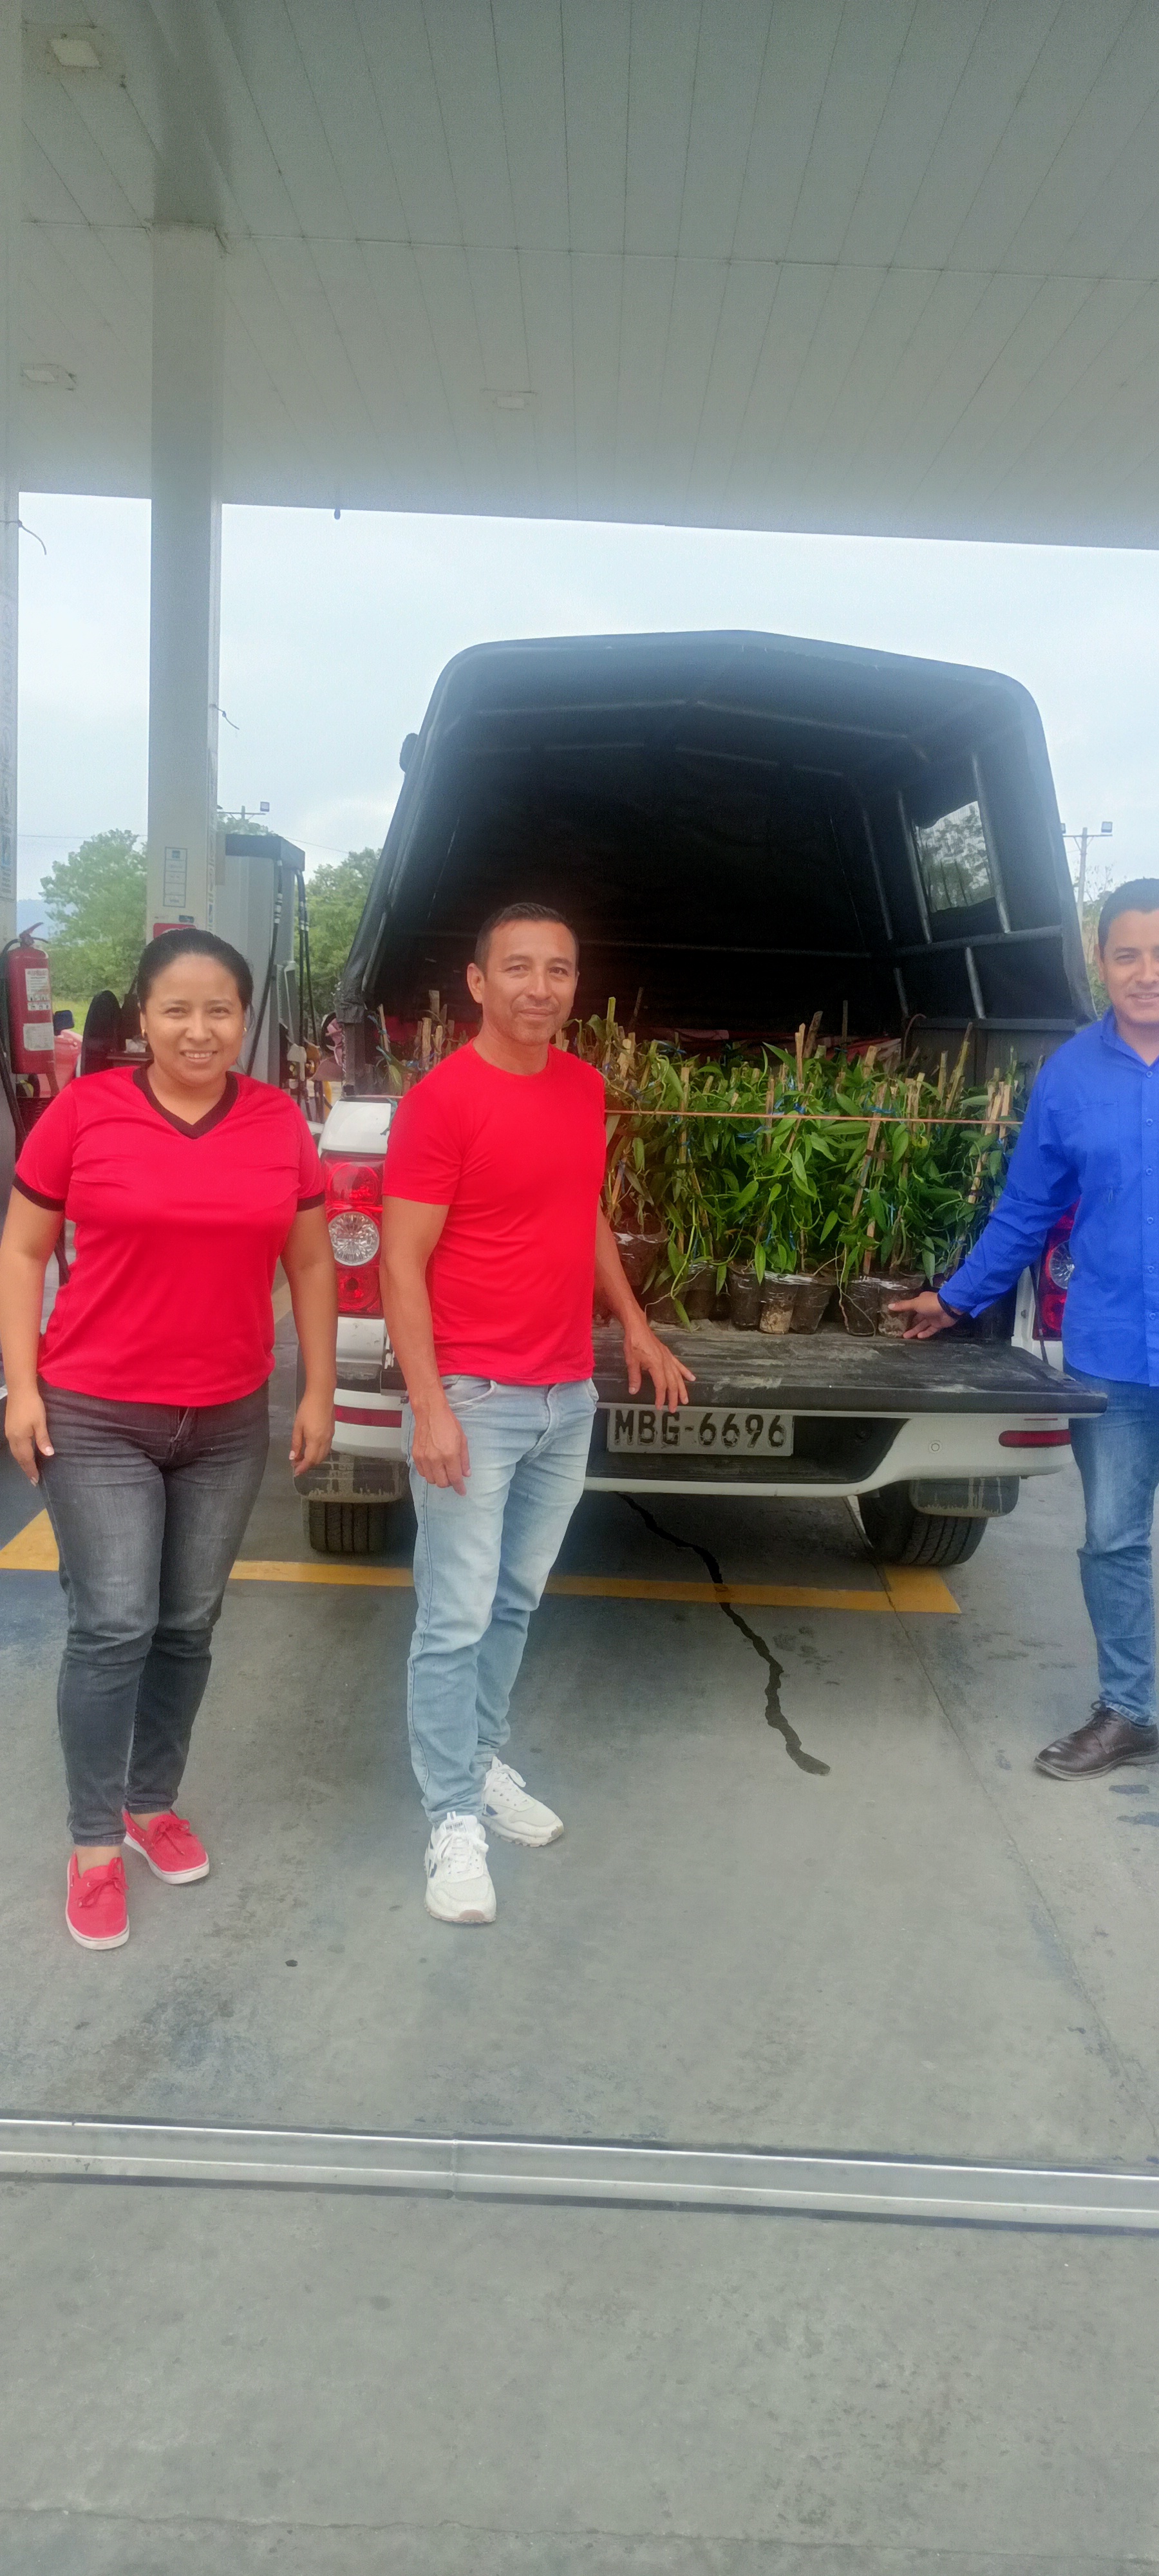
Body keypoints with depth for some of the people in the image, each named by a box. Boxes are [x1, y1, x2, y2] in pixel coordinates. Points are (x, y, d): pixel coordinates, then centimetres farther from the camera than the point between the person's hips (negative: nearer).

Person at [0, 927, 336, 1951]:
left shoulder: (281, 1123, 0)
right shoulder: (84, 1111, -7)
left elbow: (310, 1262, 8)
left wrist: (319, 1390, 6)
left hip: (230, 1422, 3)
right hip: (95, 1418, -2)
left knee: (188, 1626, 12)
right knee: (113, 1627, -2)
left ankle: (153, 1802, 33)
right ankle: (94, 1844, 16)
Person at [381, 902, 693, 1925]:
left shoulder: (585, 1088, 8)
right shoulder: (440, 1100, -13)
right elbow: (402, 1265, -14)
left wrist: (636, 1327, 18)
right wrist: (429, 1408, -19)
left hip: (569, 1397, 7)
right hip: (476, 1400, -7)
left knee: (516, 1603, 18)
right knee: (457, 1620, 1)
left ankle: (485, 1764, 35)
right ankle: (455, 1821, 14)